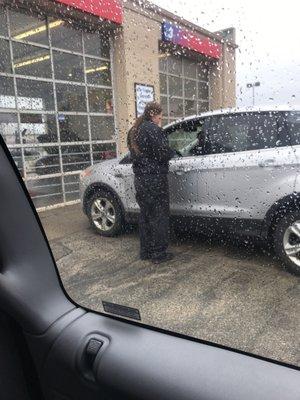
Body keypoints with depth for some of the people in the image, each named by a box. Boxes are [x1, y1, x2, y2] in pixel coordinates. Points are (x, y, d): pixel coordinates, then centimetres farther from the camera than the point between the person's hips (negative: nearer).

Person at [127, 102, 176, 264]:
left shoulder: (133, 131, 13)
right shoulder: (153, 129, -14)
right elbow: (163, 154, -18)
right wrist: (172, 152, 4)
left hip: (140, 178, 8)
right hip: (155, 179, -8)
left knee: (145, 214, 16)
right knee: (160, 215, 2)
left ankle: (145, 251, 24)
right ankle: (159, 253, 8)